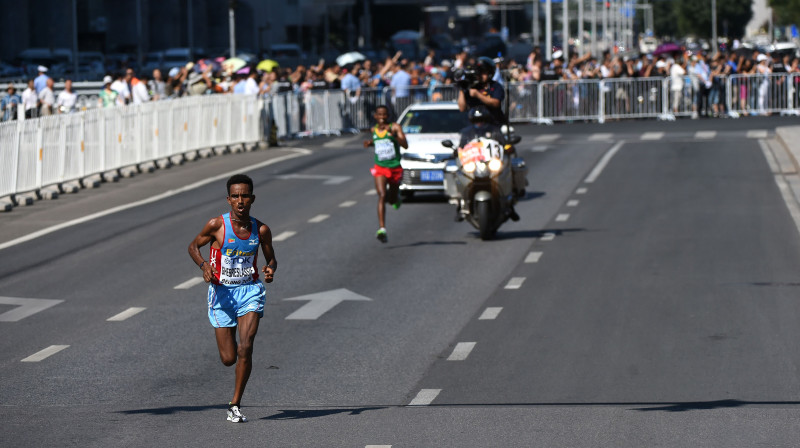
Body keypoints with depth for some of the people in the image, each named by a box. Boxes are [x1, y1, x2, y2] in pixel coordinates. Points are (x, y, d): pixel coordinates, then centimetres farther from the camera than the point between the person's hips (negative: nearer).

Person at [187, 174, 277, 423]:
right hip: (222, 292, -1)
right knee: (228, 359, 2)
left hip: (250, 290, 1)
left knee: (245, 349, -18)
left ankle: (235, 405, -5)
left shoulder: (261, 230, -3)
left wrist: (270, 270, -11)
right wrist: (204, 264, -16)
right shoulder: (217, 225, -10)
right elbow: (193, 246, 4)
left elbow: (271, 258, 12)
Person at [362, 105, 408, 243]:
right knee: (382, 196, -20)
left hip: (395, 168, -1)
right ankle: (382, 229, -26)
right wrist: (370, 143, 6)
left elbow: (405, 145, -19)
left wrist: (393, 134, -32)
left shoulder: (395, 127, -8)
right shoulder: (374, 130, 5)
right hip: (380, 168, 1)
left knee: (392, 200, 15)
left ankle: (395, 195, 54)